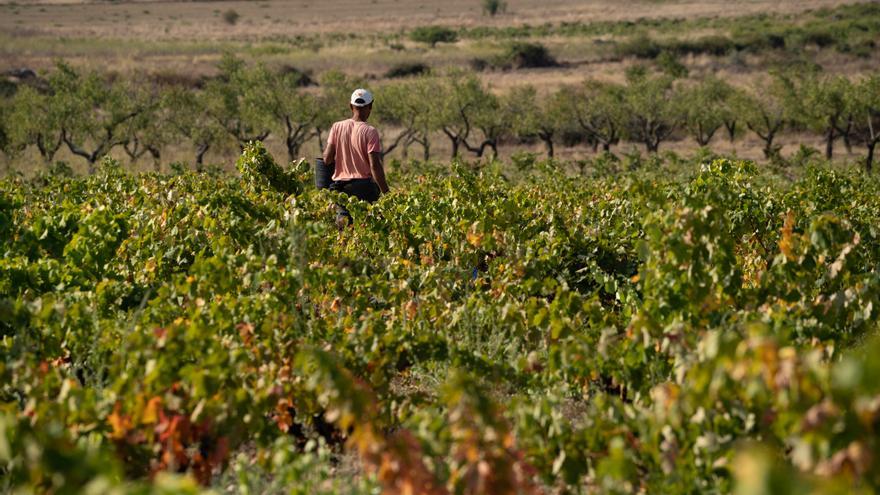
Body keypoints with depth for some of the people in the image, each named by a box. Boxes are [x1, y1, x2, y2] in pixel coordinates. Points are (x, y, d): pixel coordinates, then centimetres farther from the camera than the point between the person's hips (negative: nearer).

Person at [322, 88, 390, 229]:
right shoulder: (370, 132, -6)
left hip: (340, 184, 3)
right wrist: (386, 192, -4)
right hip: (363, 184, -3)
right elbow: (375, 166, -10)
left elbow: (327, 159, 3)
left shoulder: (337, 127, 4)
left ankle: (341, 216, -19)